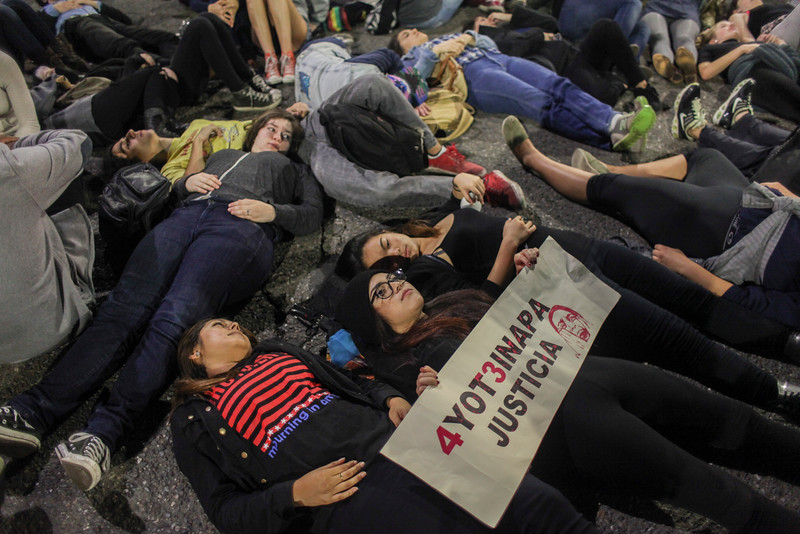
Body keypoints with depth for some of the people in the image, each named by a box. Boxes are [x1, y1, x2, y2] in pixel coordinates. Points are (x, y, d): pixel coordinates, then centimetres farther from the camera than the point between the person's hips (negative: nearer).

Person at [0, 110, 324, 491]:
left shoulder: (293, 170, 36)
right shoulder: (222, 155, 44)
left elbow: (313, 214, 17)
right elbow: (177, 190, 35)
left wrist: (272, 210, 0)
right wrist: (187, 183, 12)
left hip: (241, 228, -3)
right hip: (185, 216, 4)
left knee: (173, 320, -30)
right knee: (123, 310, -22)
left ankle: (104, 432, -41)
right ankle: (33, 413, -32)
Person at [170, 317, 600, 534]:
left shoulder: (276, 353, 27)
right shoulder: (192, 421, 15)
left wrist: (390, 397, 6)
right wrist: (295, 495, -10)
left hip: (391, 440, 5)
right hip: (337, 497, -4)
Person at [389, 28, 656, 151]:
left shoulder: (448, 37, 41)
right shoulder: (412, 56, 27)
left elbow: (490, 43, 28)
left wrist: (468, 38, 10)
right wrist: (436, 51, -3)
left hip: (499, 59, 6)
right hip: (472, 74, -6)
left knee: (559, 86, -24)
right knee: (543, 102, -31)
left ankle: (616, 122, -41)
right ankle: (612, 136, -45)